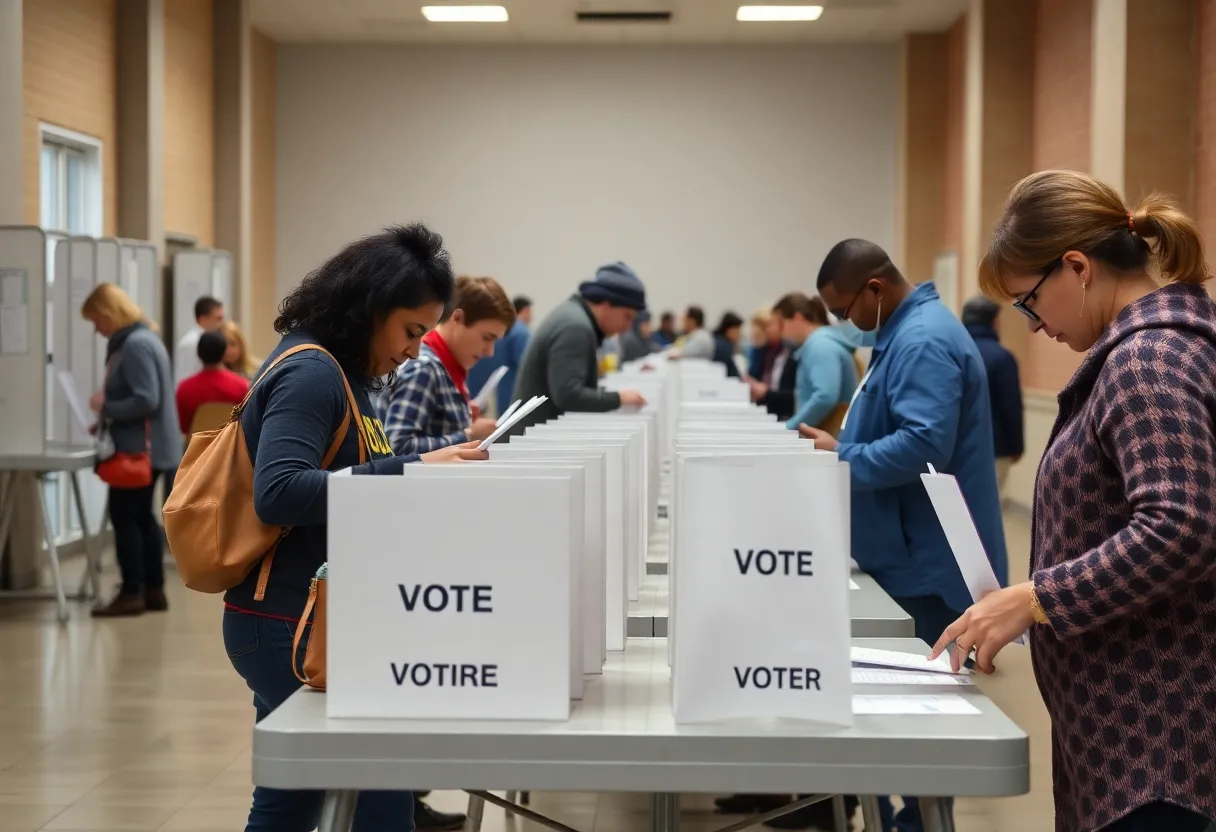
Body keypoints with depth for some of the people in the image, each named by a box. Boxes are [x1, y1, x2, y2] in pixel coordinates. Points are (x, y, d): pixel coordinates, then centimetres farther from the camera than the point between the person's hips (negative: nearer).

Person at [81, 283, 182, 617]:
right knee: (141, 516, 14)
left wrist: (105, 407, -14)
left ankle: (132, 593, -1)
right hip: (147, 446, 10)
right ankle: (153, 590, 18)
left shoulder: (136, 345, -18)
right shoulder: (140, 339, 15)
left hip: (139, 448, -10)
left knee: (123, 517, -5)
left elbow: (146, 401, -25)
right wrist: (107, 420, 12)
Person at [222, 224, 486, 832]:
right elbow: (277, 493, -28)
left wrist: (435, 462, 3)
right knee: (381, 781, -3)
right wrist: (410, 470, -31)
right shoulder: (311, 373, -17)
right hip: (292, 625, -9)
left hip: (303, 621, 9)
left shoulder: (339, 372, 12)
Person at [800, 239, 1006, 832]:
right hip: (909, 555, 11)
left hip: (928, 561, -11)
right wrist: (840, 449, 13)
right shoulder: (905, 333, 15)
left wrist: (841, 458, -19)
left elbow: (923, 444, -29)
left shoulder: (923, 341, -19)